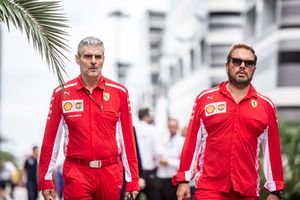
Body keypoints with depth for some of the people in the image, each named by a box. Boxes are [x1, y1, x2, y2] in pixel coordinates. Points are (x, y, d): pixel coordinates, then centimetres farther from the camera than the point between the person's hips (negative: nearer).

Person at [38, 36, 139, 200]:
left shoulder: (119, 92, 4)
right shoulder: (62, 93, 2)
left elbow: (127, 139, 4)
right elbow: (51, 139, 4)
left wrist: (132, 181, 1)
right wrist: (45, 180, 2)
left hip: (111, 173, 1)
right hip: (76, 173, -1)